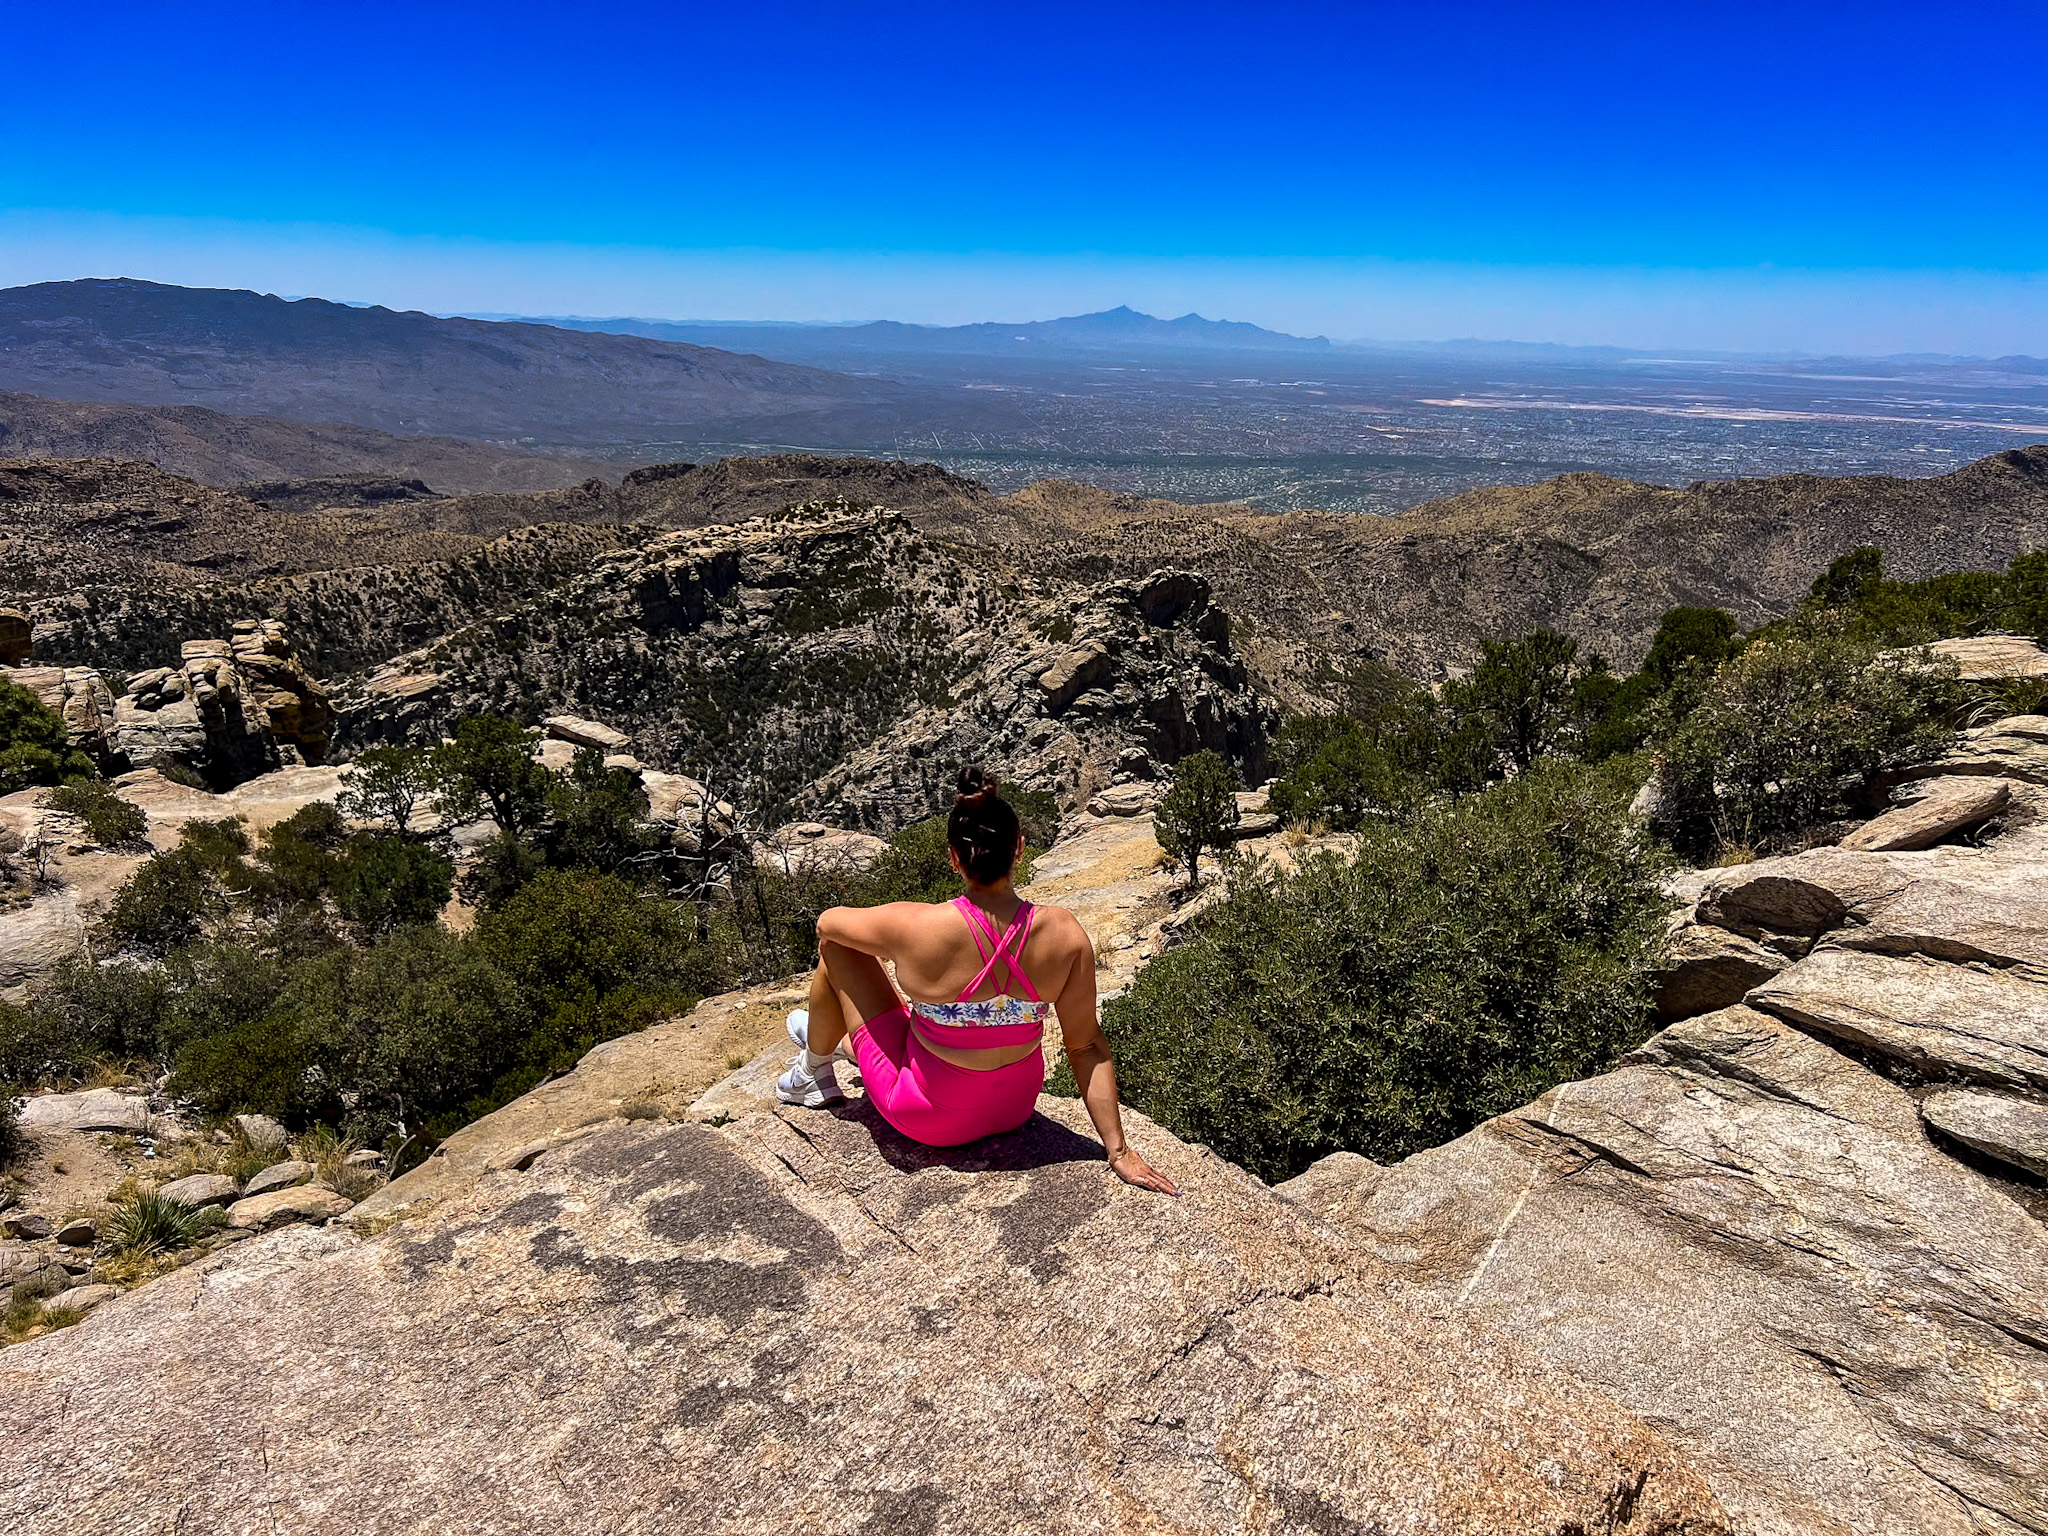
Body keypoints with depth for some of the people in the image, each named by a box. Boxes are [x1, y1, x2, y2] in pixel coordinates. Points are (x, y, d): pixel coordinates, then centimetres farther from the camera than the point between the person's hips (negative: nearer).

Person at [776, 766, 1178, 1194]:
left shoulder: (916, 928, -28)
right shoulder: (1066, 933, -21)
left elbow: (828, 922, -7)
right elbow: (1087, 1046, -15)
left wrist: (885, 931, 15)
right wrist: (1119, 1151, -7)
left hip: (929, 1117, -4)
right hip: (1017, 1108, 4)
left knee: (836, 948, 10)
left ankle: (814, 1074, 37)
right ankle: (843, 1043, 63)